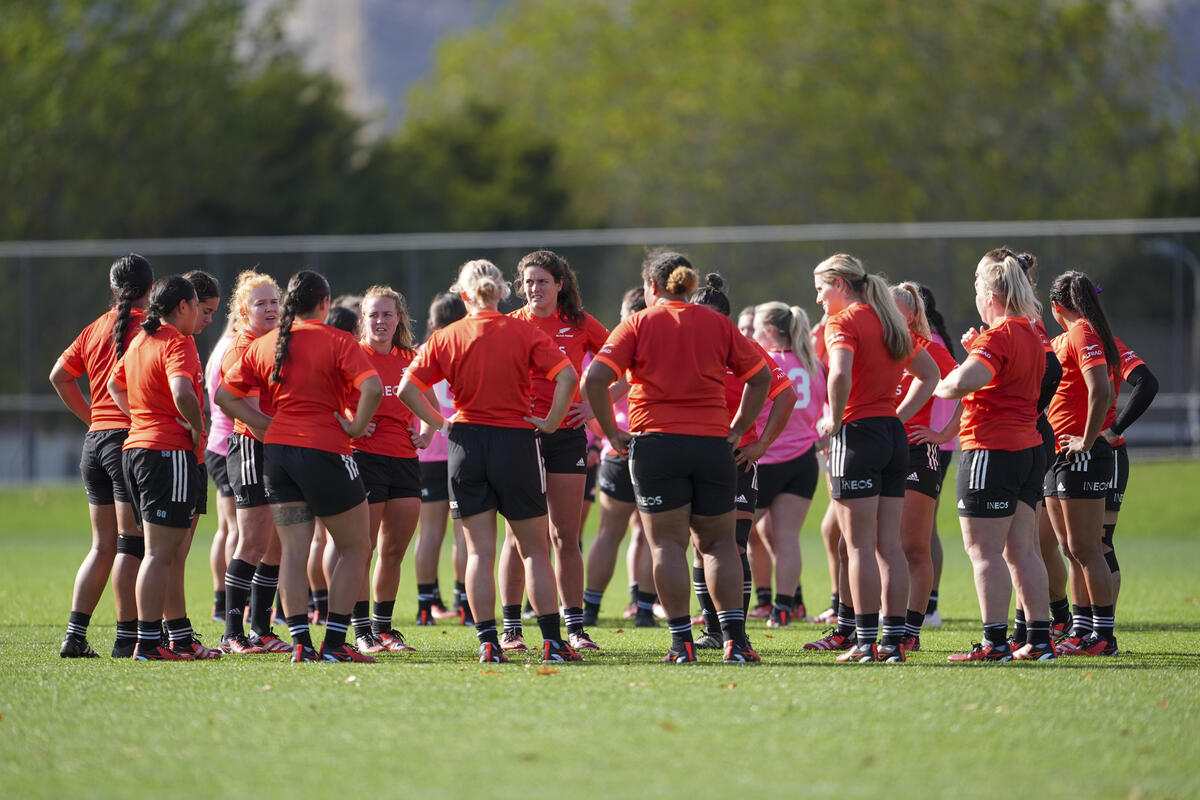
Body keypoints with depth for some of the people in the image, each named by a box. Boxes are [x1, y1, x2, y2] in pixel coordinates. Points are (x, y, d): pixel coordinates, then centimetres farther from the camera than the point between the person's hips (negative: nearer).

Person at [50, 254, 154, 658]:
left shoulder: (96, 328, 13)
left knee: (103, 545, 12)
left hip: (95, 441, 7)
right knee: (131, 544, -5)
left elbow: (59, 375, 19)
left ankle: (74, 635, 7)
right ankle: (127, 636, -8)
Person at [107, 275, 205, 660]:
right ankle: (148, 643, -9)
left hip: (135, 447, 9)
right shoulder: (177, 343, -13)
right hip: (170, 452, -9)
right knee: (161, 553, -8)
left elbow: (114, 386, 30)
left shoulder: (140, 341, 15)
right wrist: (198, 427, -14)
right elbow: (181, 393, -30)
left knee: (160, 552, 15)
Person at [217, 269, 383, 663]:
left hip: (276, 453, 5)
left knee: (293, 551, 7)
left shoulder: (262, 345, 8)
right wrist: (356, 427, -9)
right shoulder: (337, 341, -8)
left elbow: (224, 396, 9)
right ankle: (334, 643, 0)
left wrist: (267, 425, 8)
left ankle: (301, 643, 0)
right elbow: (372, 387, -22)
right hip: (325, 453, -5)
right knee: (356, 548, 7)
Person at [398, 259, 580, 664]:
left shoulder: (445, 338, 0)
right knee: (534, 549, 8)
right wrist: (551, 422, -6)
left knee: (479, 550, 6)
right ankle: (552, 641, 2)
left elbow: (407, 388, -5)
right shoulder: (524, 333, -4)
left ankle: (488, 642, 0)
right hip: (517, 441, -1)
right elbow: (567, 376, -15)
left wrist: (439, 421, 4)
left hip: (466, 444, 1)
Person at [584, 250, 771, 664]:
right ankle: (734, 637, 1)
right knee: (719, 541, 10)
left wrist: (611, 431, -1)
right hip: (713, 443, 2)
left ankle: (682, 641, -3)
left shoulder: (638, 325, 0)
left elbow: (595, 379, -9)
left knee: (667, 542, 2)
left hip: (656, 443, -2)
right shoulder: (718, 324, 8)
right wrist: (737, 428, 15)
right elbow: (760, 375, 12)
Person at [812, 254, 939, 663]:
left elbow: (840, 374, -28)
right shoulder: (890, 323, 15)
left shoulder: (844, 322, -9)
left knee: (859, 545, -4)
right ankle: (894, 639, 7)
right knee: (889, 544, 8)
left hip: (857, 434, -7)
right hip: (894, 436, 7)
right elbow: (929, 374, 26)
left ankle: (867, 642, -6)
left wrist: (835, 419, -14)